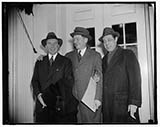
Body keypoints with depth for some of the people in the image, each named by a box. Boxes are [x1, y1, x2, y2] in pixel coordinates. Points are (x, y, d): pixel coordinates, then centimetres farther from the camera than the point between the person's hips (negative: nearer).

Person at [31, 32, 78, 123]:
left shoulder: (66, 62, 4)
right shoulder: (39, 62, 14)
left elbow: (70, 82, -1)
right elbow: (35, 80, 11)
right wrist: (38, 94, -7)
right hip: (43, 105, 2)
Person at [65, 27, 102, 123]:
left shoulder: (95, 56, 3)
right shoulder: (69, 56, 13)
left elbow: (100, 78, -1)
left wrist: (98, 98, -8)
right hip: (73, 98, 3)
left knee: (92, 121, 0)